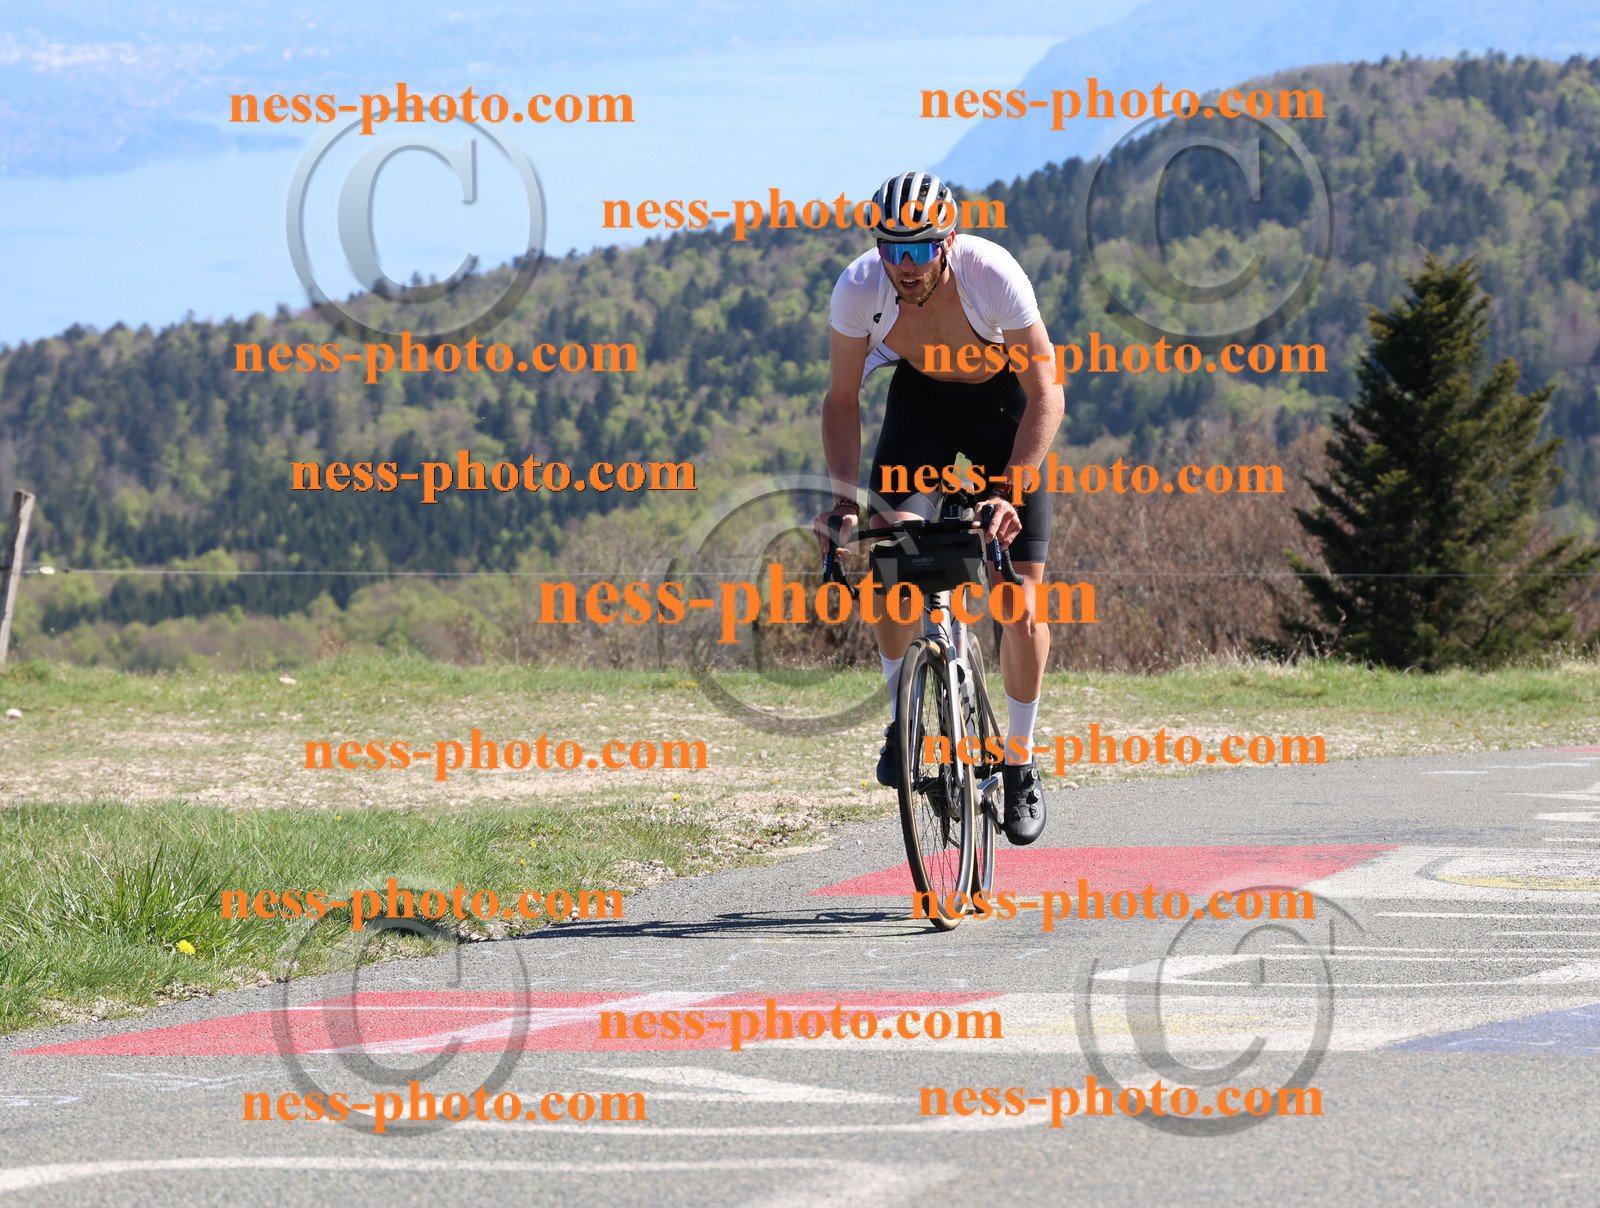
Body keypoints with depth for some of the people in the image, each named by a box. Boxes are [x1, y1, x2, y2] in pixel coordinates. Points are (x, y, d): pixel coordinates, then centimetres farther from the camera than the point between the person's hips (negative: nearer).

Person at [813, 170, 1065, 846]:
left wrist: (1008, 491, -41)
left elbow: (1046, 395, -30)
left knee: (1021, 606, -9)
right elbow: (842, 398, -15)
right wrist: (843, 496, -28)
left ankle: (1020, 761, 11)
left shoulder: (993, 275, -35)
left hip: (1003, 401, -2)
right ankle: (904, 713, 0)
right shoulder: (859, 287, -28)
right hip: (921, 393, 2)